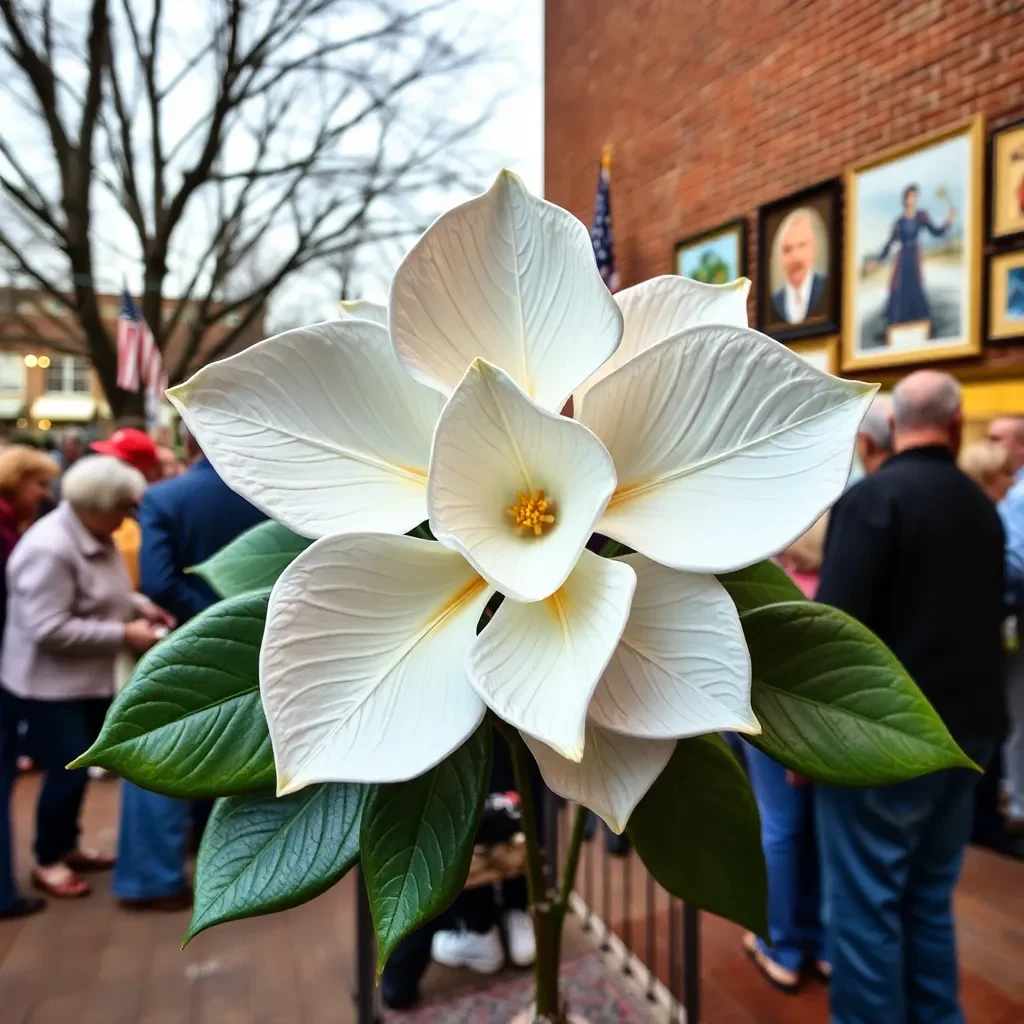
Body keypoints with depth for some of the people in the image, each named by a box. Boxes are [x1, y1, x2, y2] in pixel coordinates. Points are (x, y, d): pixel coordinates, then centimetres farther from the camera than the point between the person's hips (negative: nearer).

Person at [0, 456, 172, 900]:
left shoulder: (96, 537, 1)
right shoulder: (49, 549, -27)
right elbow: (49, 630, -28)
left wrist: (141, 606, -5)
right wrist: (124, 634, -25)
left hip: (90, 677, 9)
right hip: (50, 683, -9)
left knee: (80, 767, 19)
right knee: (67, 772, 2)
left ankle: (67, 845, 38)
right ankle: (47, 861, 25)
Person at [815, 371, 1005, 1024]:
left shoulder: (873, 497, -15)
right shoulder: (982, 508, 7)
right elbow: (989, 618, 17)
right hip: (963, 732, 8)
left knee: (865, 905, 5)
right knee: (930, 897, 20)